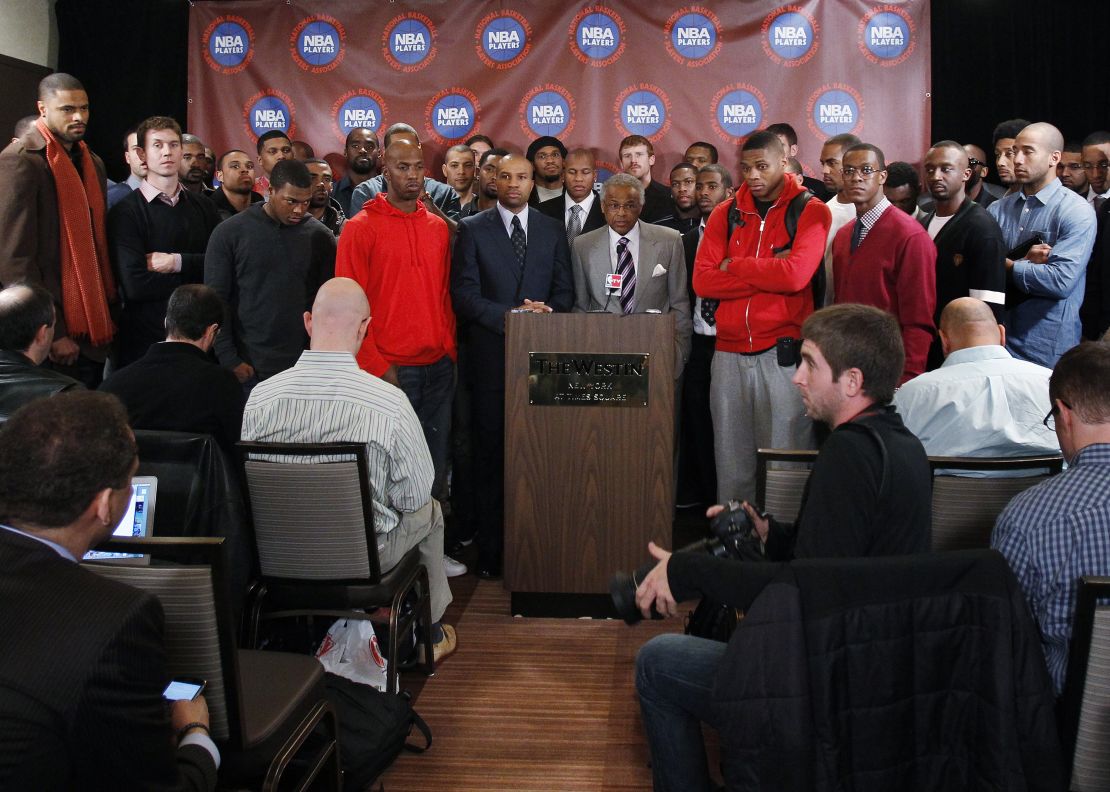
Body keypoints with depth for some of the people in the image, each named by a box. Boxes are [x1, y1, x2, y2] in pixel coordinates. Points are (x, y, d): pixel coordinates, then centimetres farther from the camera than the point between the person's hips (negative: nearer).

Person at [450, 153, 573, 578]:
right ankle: (491, 550, 9)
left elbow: (564, 290, 11)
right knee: (491, 454, 2)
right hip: (491, 356, -2)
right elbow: (464, 293, -3)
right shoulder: (472, 229, 5)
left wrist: (545, 312, -10)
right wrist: (510, 315, -15)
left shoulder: (552, 231, 13)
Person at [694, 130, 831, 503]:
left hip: (783, 355, -3)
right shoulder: (725, 214, 11)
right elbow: (702, 281, -1)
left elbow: (795, 275, -15)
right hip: (729, 355, 4)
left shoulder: (810, 211, 1)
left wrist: (733, 267, -3)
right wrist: (768, 272, -8)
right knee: (731, 460, 8)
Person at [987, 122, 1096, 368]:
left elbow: (1061, 280, -18)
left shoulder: (1077, 212, -7)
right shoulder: (998, 209, 8)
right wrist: (1025, 262, -17)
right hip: (1000, 341, 4)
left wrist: (1007, 265, -7)